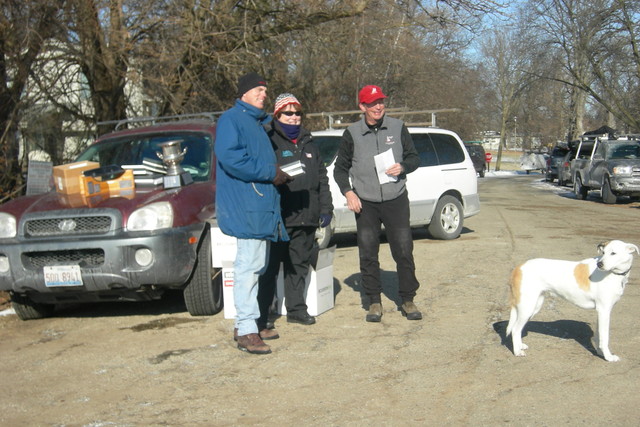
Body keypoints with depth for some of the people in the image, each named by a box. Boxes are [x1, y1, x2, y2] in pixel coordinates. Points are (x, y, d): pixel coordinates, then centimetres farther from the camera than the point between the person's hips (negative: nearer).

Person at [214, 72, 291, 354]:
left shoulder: (260, 122, 23)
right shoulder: (231, 119, -7)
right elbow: (229, 157, -21)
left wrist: (277, 173, 13)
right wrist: (270, 173, -18)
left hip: (263, 206, 10)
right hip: (245, 206, -10)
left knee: (255, 265, 14)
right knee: (250, 264, -13)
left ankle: (245, 323, 23)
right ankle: (246, 331, -11)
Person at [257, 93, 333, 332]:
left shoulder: (309, 145, 19)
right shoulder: (268, 141, -2)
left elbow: (322, 179, 21)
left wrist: (325, 209, 16)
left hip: (306, 218, 6)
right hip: (278, 217, -6)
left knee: (300, 265, 13)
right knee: (270, 267, -3)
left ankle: (296, 309, 25)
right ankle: (261, 316, 1)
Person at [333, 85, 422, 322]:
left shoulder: (398, 128, 4)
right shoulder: (352, 133, 2)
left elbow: (414, 158, 11)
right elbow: (340, 168, 8)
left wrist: (403, 167, -11)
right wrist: (348, 192, -7)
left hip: (396, 200, 0)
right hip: (365, 204, 0)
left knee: (404, 251, 0)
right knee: (368, 255, 3)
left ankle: (408, 300, 13)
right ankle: (374, 302, 15)